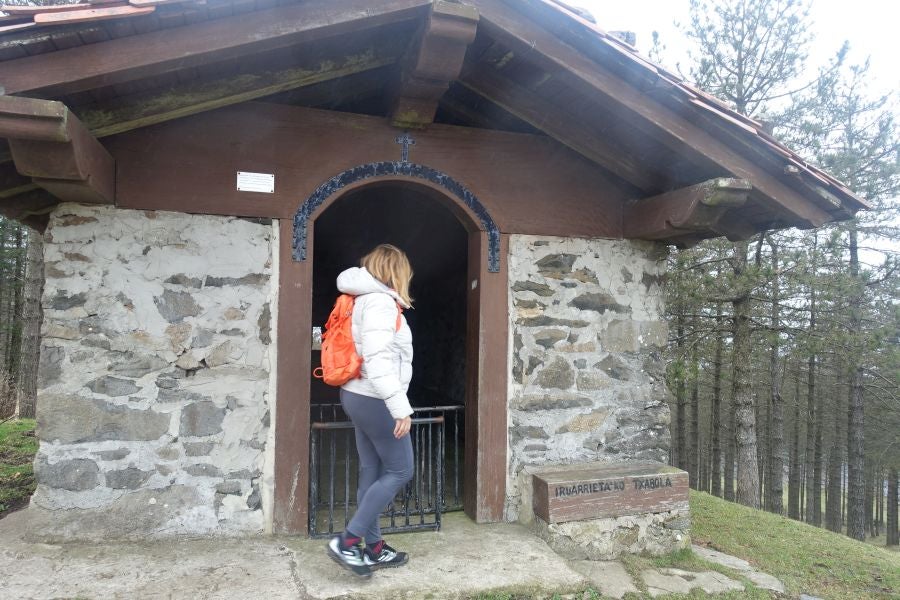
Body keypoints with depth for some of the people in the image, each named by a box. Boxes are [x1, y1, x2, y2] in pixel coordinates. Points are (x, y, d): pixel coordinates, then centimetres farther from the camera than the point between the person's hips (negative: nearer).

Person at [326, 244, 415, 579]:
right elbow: (378, 359, -25)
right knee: (399, 471, 0)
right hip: (374, 400, -10)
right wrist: (400, 406, -26)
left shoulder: (366, 299, 14)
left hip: (360, 396, 10)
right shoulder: (380, 301, -16)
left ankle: (373, 548, 22)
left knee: (372, 472, 13)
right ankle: (347, 541, 2)